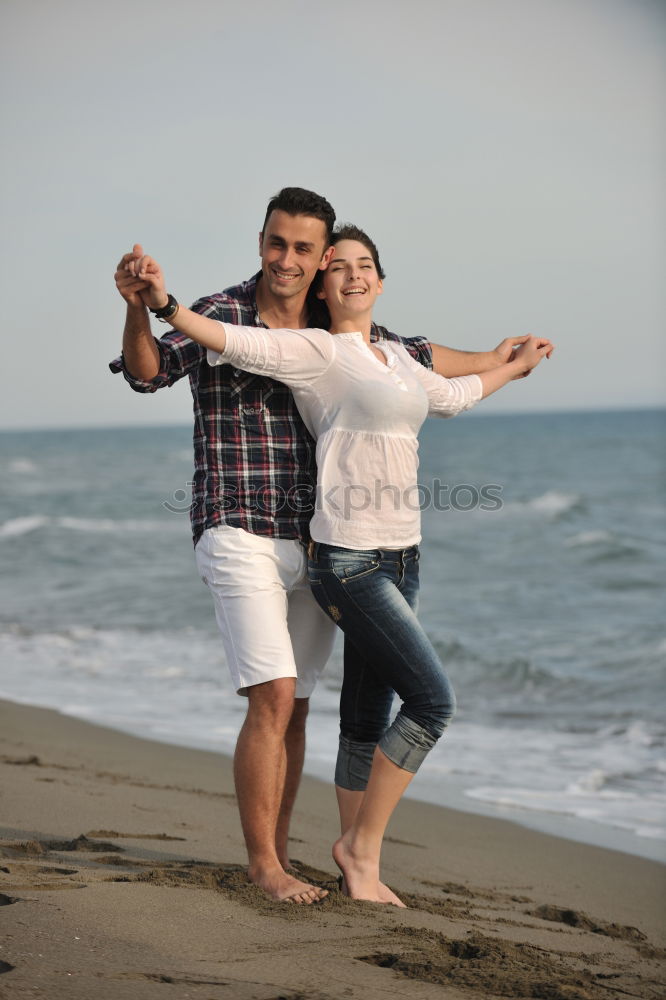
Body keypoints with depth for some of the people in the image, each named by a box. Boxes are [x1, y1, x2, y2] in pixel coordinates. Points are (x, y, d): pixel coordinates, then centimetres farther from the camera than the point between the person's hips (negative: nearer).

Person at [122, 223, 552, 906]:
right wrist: (163, 305, -36)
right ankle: (362, 845, 0)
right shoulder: (316, 351, -5)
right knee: (433, 698, -13)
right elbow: (236, 343, -19)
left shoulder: (397, 358, 17)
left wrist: (515, 366, 52)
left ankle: (358, 866, 15)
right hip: (349, 559, -7)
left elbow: (453, 396, 36)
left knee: (367, 720, 9)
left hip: (400, 556, 7)